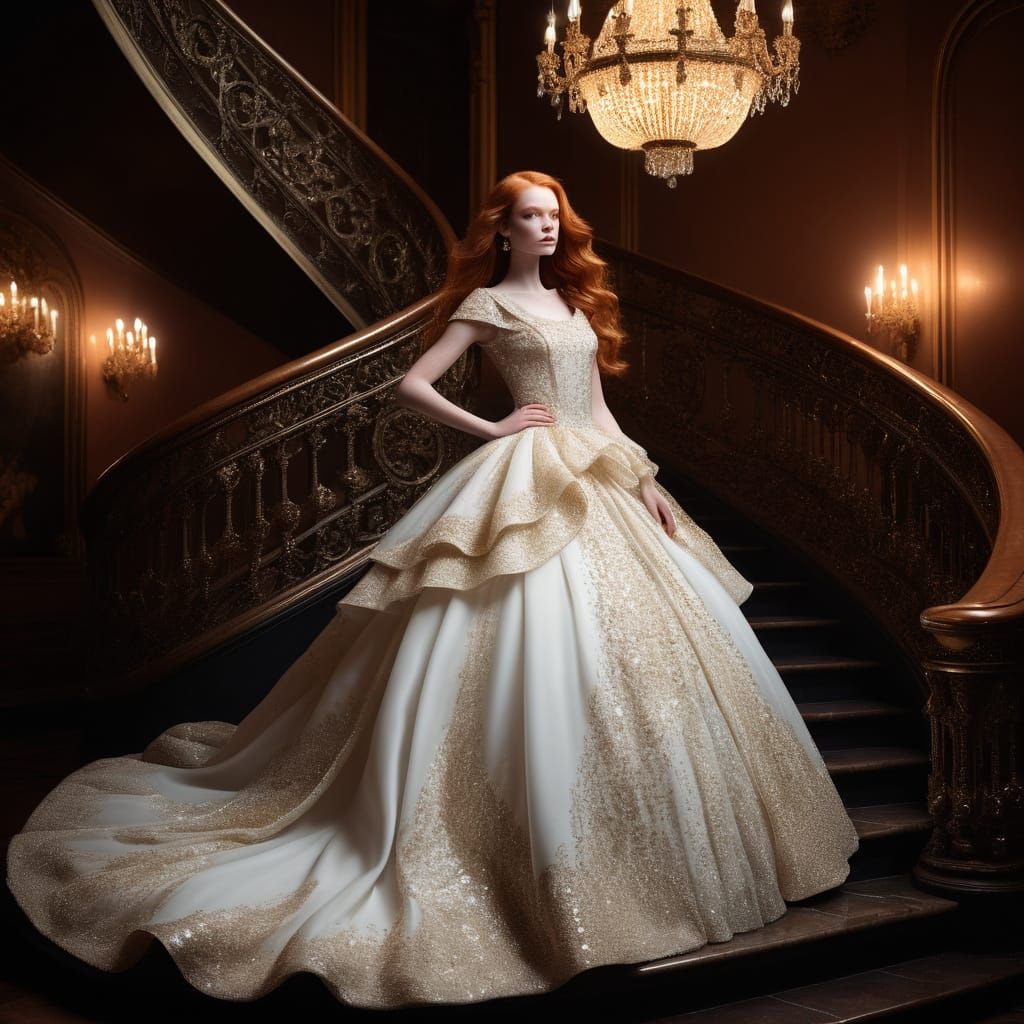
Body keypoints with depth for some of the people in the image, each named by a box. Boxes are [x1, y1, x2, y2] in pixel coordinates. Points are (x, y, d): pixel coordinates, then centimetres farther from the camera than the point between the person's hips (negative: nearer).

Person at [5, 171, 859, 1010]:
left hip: (598, 484, 8)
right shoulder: (486, 304, -1)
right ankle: (550, 871, -4)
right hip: (529, 486, -8)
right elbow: (413, 385, -7)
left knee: (646, 637, 8)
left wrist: (648, 483, 12)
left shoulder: (576, 301, 19)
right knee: (545, 654, -14)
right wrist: (492, 429, -9)